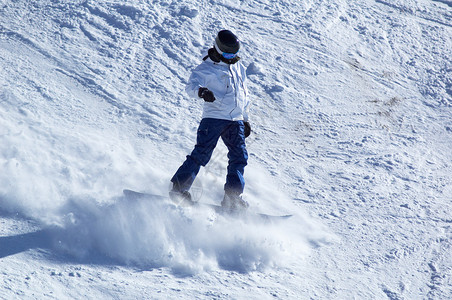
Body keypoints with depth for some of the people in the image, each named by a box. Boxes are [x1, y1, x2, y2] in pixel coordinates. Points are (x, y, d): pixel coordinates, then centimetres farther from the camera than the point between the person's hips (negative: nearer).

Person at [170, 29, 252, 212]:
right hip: (213, 117, -6)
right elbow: (191, 86, -16)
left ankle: (232, 198, 1)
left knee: (239, 157, -3)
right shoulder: (207, 68, -1)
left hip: (235, 121, 6)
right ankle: (179, 188, -9)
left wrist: (245, 119, 28)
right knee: (202, 154, -14)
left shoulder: (239, 67, 20)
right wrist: (201, 91, -39)